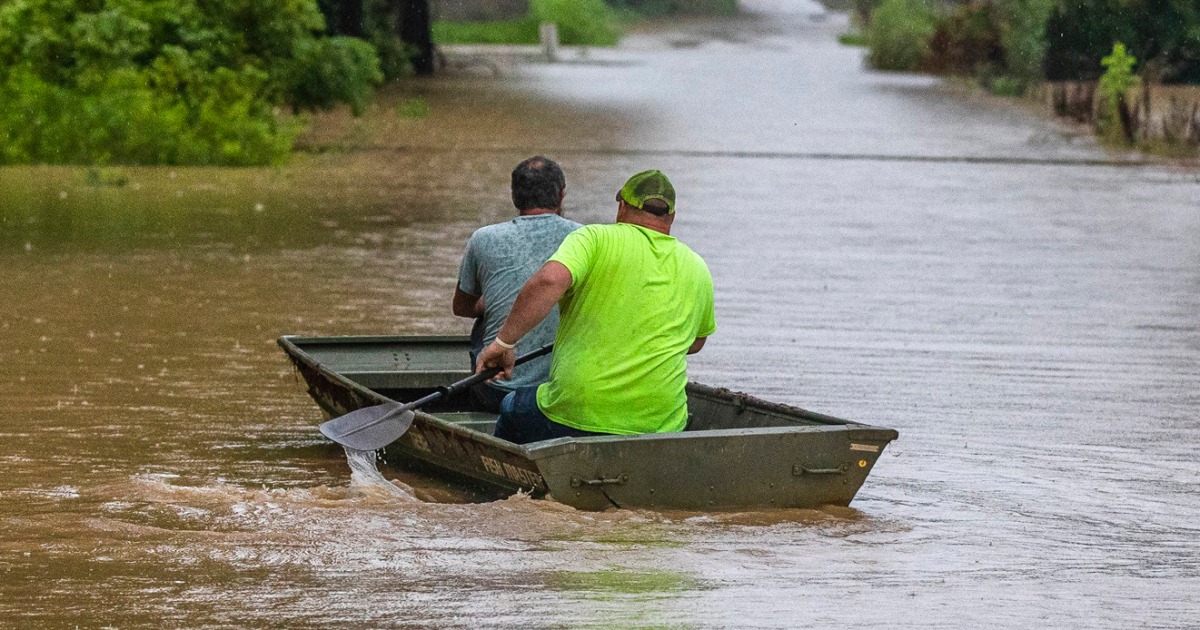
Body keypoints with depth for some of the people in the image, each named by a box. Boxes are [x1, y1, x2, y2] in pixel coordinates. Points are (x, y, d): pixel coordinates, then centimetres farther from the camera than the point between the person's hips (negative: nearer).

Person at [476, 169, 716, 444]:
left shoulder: (596, 239, -2)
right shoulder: (698, 269, 11)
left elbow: (549, 280, -22)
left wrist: (503, 342, -14)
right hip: (661, 422, 3)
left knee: (512, 410, 28)